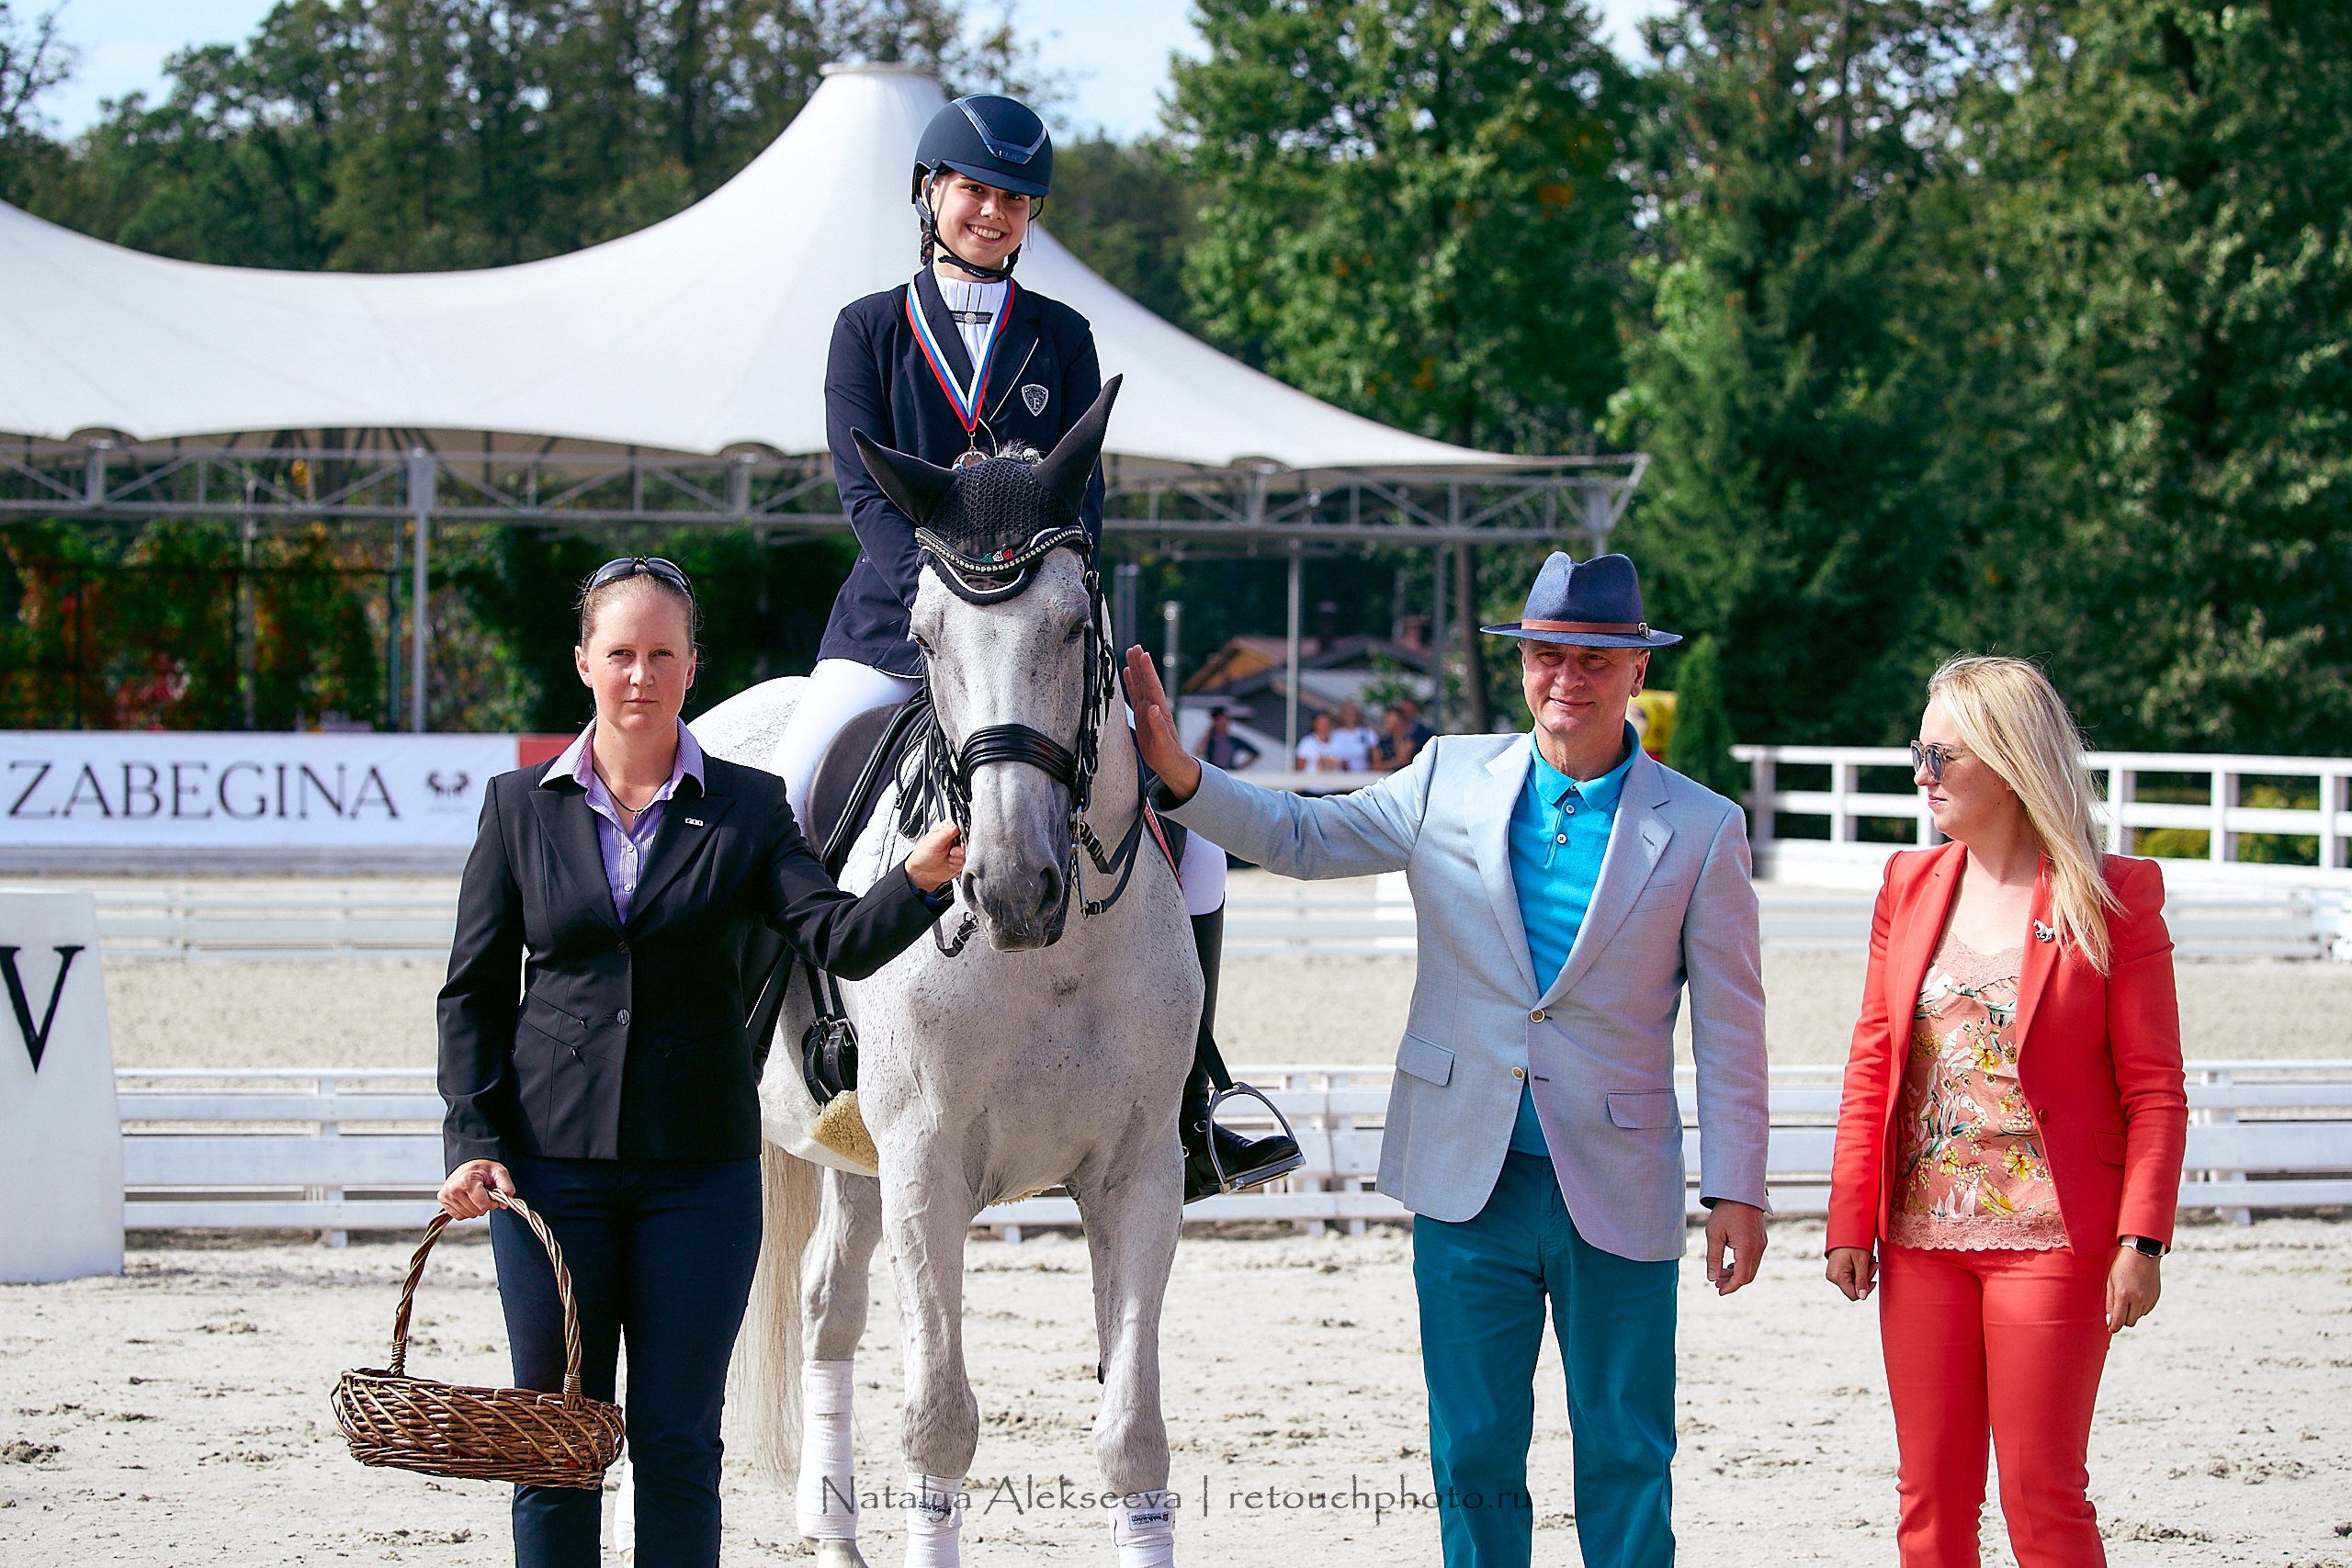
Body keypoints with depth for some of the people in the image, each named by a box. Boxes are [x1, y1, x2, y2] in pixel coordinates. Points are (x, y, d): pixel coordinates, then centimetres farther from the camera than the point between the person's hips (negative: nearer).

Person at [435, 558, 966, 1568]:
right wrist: (472, 1141, -5)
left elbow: (840, 940, -10)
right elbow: (473, 990, 6)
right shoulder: (521, 806, 5)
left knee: (678, 1444, 3)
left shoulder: (747, 808, 3)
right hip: (551, 1163, 0)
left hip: (699, 1170, 0)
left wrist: (919, 880, -30)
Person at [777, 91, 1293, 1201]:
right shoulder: (869, 329, 6)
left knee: (1192, 825, -11)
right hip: (891, 631, -2)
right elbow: (865, 490, -5)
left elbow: (1080, 497, 3)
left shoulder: (1061, 339, 11)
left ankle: (1186, 1112, -2)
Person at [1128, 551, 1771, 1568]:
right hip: (1466, 1181, 2)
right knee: (1473, 1452, 8)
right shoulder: (1449, 780, 4)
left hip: (1618, 1196, -2)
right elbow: (1299, 836, 11)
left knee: (1625, 1458, 5)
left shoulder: (1700, 830, -2)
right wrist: (1174, 771, -4)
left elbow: (1730, 1024, 0)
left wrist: (1735, 1191, -3)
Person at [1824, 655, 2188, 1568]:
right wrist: (1851, 1221, 6)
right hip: (1924, 1235, 5)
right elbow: (1871, 1069, 11)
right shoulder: (1910, 885, 9)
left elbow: (2155, 1090, -5)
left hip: (2047, 1241, -5)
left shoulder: (2113, 896, -5)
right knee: (1931, 1494, 7)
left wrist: (2141, 1238, -13)